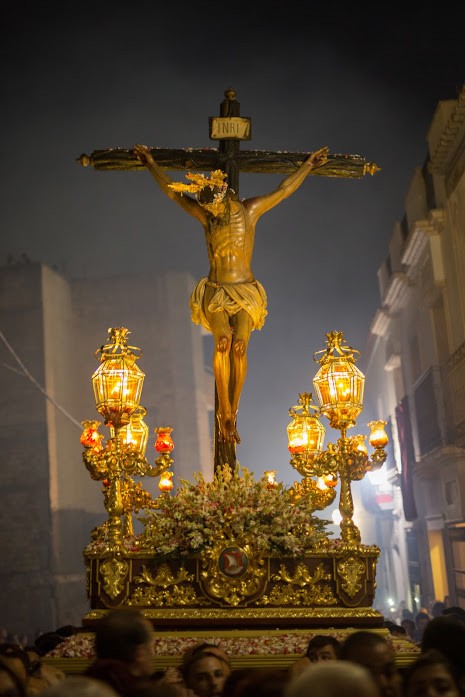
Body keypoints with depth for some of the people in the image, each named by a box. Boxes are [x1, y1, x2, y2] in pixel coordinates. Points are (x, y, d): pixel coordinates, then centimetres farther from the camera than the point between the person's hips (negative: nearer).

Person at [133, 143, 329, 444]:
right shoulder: (205, 214, 6)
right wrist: (151, 163, 18)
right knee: (222, 341, -24)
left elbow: (284, 190, 11)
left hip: (246, 293, 0)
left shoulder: (249, 210, 4)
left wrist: (308, 165, 15)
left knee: (239, 345, -23)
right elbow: (173, 191, 14)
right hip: (215, 293, 1)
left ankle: (232, 413, -17)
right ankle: (225, 415, -23)